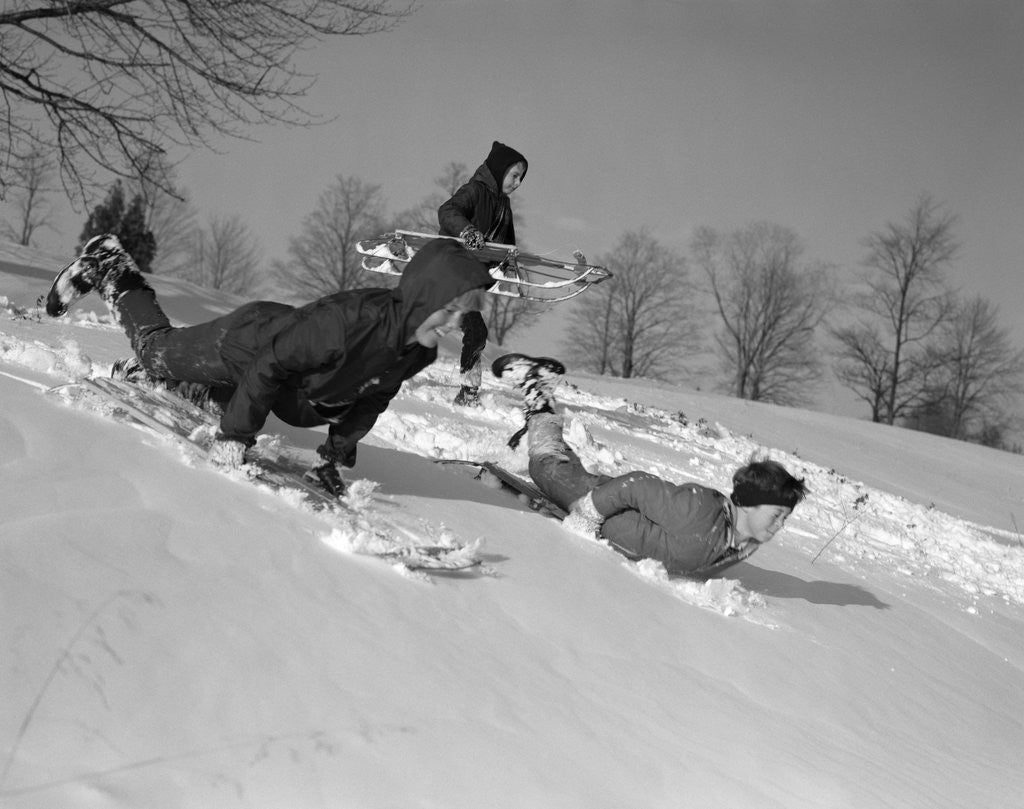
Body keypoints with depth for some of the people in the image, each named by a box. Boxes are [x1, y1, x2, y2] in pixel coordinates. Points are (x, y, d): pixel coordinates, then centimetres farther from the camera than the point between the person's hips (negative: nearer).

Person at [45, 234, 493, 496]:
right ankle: (107, 268, 38)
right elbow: (271, 364, -39)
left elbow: (370, 399, -2)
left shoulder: (419, 353, -21)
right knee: (156, 345, 18)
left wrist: (336, 454, -1)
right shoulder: (351, 318, -45)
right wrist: (235, 436, -35)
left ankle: (138, 373, 56)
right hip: (245, 341, -7)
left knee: (217, 397, 33)